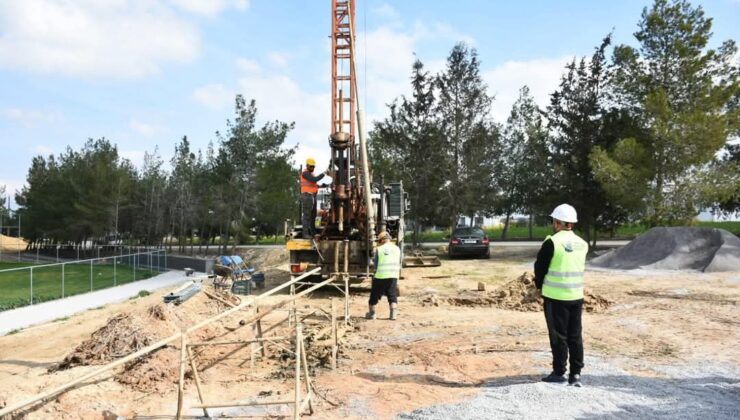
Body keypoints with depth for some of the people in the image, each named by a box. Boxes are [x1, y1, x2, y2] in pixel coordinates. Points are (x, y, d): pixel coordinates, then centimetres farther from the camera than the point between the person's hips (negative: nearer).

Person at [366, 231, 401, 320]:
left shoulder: (379, 249, -4)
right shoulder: (397, 249, 6)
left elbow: (375, 264, 0)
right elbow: (399, 264, 12)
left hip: (380, 276, -2)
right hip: (393, 276, 2)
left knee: (375, 295, 11)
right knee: (392, 295, 9)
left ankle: (371, 313, 19)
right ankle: (393, 314, -1)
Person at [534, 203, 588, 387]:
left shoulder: (552, 242, -14)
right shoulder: (582, 244, 5)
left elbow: (540, 267, -7)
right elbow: (579, 269, 11)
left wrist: (539, 284, 11)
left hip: (555, 296, -5)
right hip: (576, 295, 5)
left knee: (558, 335, 4)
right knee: (575, 336, 12)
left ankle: (559, 373, 11)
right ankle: (576, 373, 15)